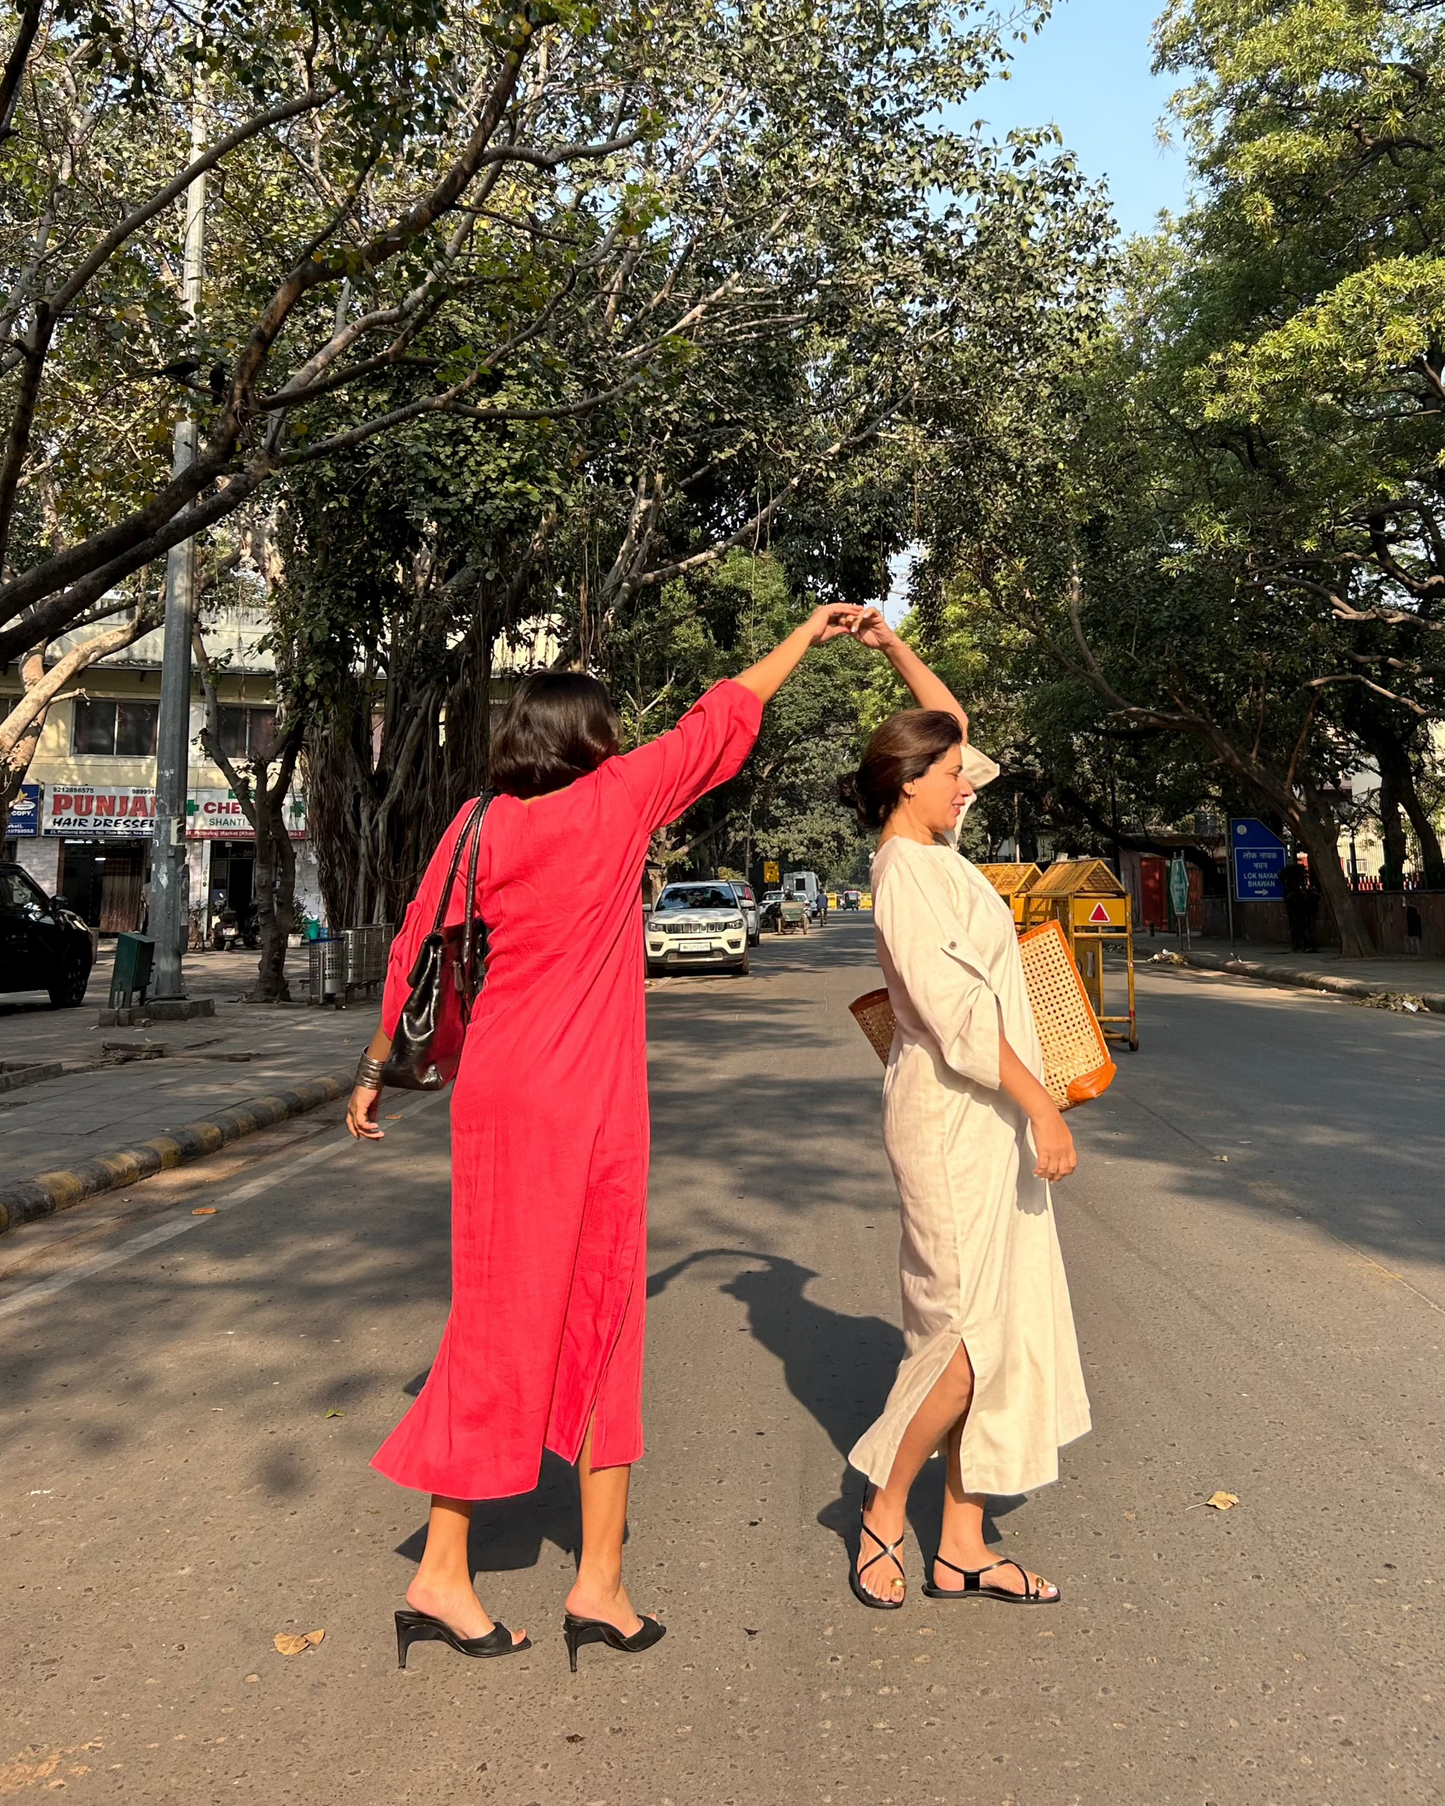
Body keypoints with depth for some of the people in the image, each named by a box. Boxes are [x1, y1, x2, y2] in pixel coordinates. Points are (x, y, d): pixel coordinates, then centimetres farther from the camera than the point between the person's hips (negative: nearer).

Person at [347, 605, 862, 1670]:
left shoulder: (480, 826, 3)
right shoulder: (617, 797, -6)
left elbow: (420, 954, 5)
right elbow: (721, 721, 5)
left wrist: (378, 1072, 16)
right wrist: (805, 637, 19)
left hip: (499, 1096, 5)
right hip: (588, 1105, -4)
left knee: (503, 1319, 13)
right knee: (598, 1319, 8)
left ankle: (445, 1571, 22)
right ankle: (600, 1585, 20)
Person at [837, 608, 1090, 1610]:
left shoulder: (934, 848, 13)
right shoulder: (904, 869, -14)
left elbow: (951, 716, 25)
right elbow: (956, 1008, -21)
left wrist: (892, 645, 18)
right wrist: (1042, 1105, -19)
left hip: (990, 1115, 9)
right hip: (955, 1117, -9)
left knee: (1007, 1327, 10)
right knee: (969, 1331, -4)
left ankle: (963, 1545, 19)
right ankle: (883, 1511, 16)